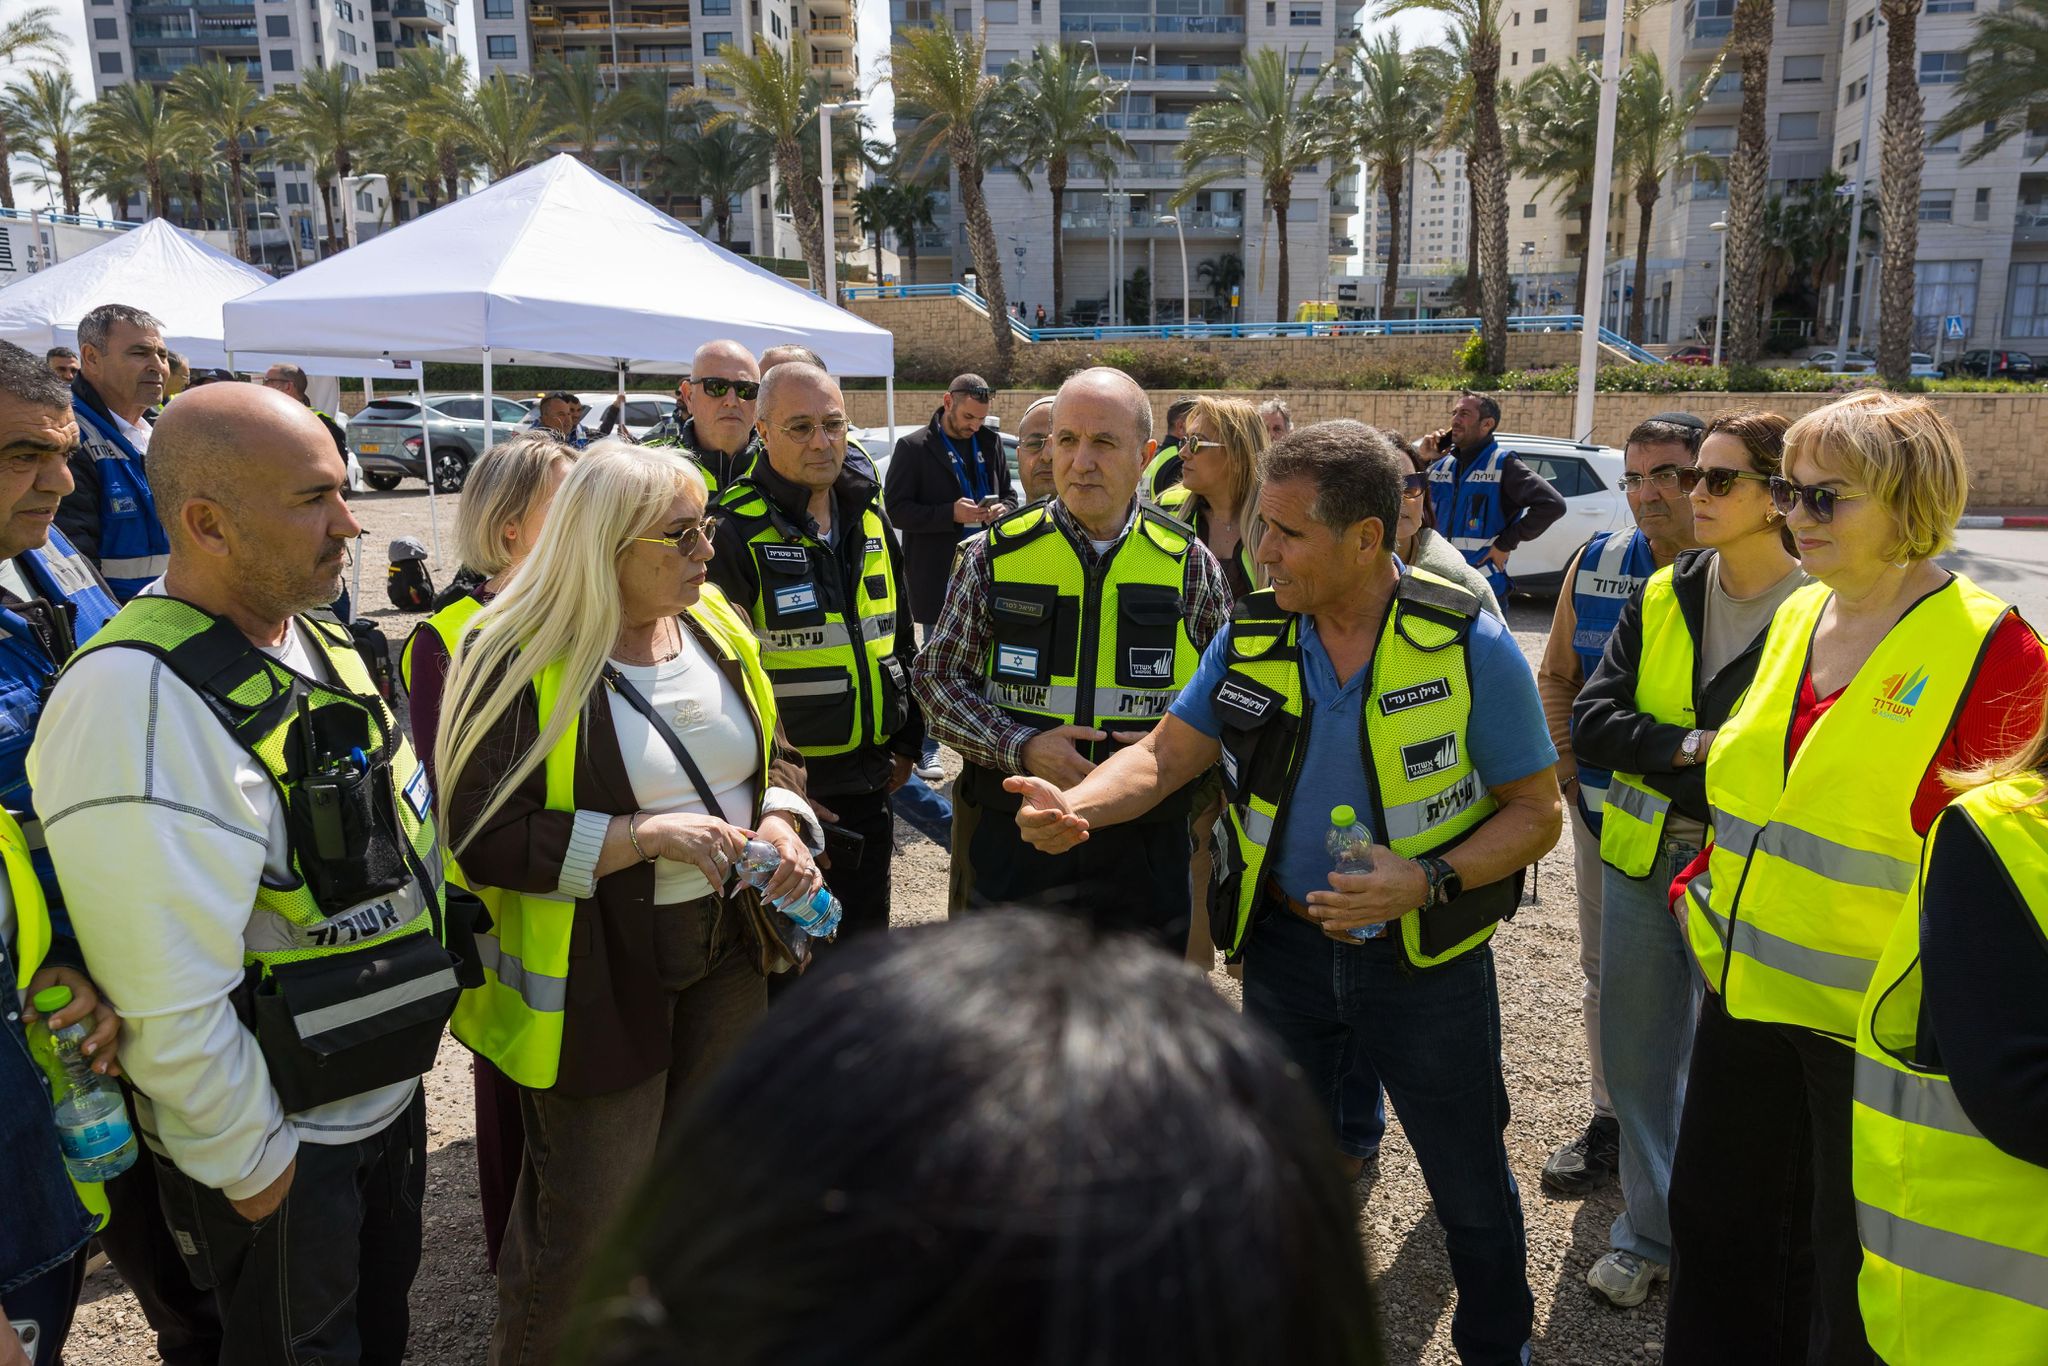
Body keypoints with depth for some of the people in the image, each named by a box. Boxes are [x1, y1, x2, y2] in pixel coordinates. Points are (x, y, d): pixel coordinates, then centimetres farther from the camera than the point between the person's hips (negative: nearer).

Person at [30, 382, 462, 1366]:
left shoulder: (317, 638, 0)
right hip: (278, 1148, -8)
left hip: (388, 1092, 8)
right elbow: (168, 998, -28)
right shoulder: (141, 702, -29)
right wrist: (249, 1168, -17)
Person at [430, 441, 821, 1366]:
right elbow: (482, 836, -18)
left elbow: (773, 752, 12)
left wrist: (781, 820, -9)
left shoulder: (716, 625, 2)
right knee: (587, 1216, 8)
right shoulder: (518, 657, -17)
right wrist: (642, 835, -25)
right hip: (594, 974, -6)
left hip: (727, 950, 6)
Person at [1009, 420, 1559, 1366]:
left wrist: (1428, 881, -24)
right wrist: (1075, 808, -25)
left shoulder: (1469, 646, -15)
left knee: (1472, 1190, 15)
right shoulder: (1251, 637, -6)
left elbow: (1537, 810, -9)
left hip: (1426, 959, -2)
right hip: (1285, 945, 3)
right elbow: (1163, 757, -5)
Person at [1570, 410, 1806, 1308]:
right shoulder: (1660, 597, 3)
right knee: (1637, 1058, 15)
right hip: (1643, 859, 5)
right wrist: (1691, 745, -16)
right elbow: (1591, 721, -3)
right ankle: (1649, 1233, 36)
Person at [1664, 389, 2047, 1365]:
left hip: (1873, 1021, -6)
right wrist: (1706, 882, 9)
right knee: (1714, 1218, 21)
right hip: (1748, 990, 7)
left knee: (1854, 1276, 13)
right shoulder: (1798, 616, 6)